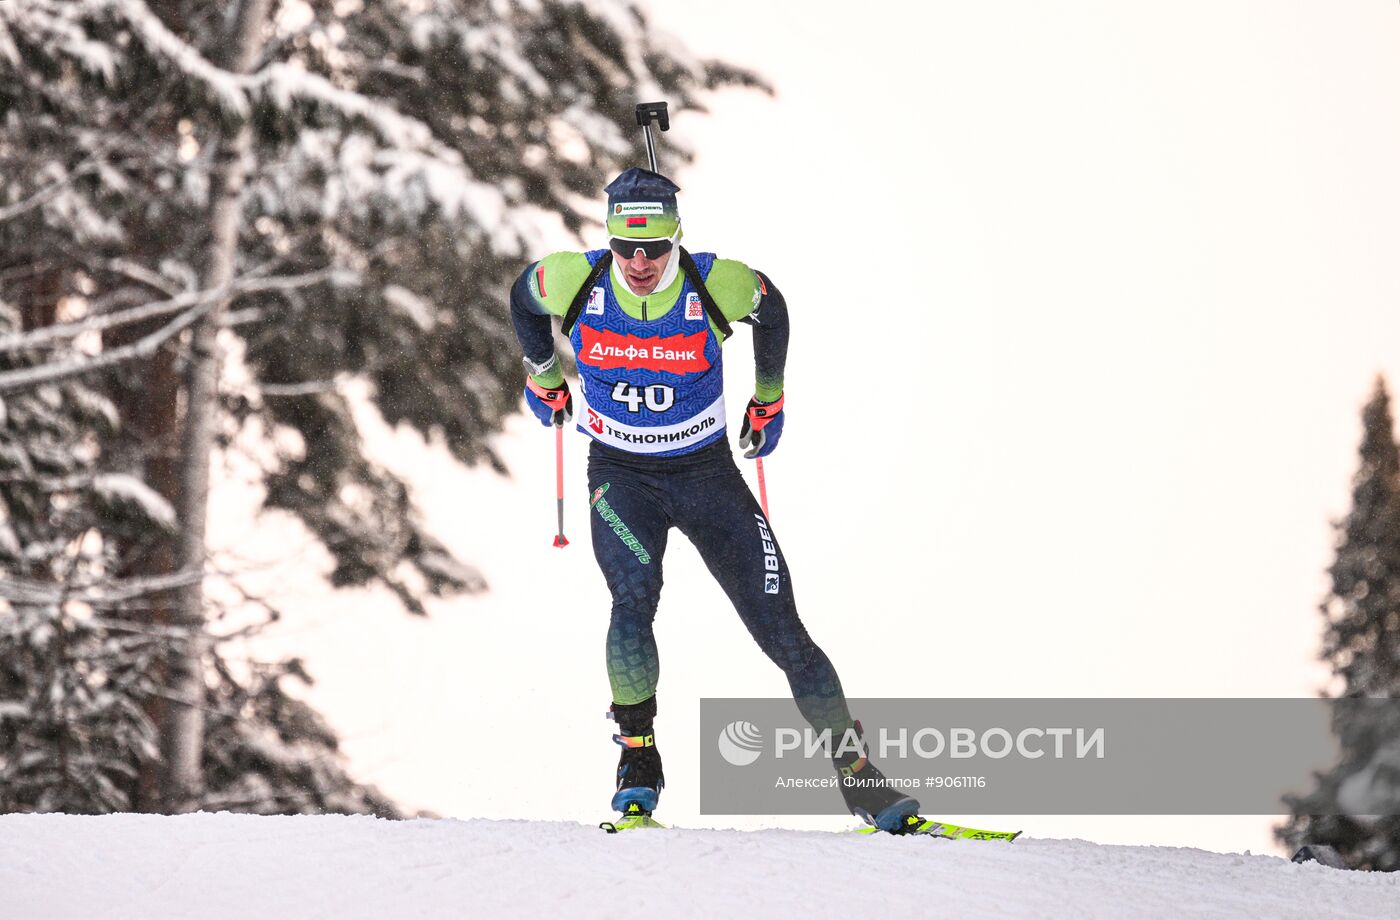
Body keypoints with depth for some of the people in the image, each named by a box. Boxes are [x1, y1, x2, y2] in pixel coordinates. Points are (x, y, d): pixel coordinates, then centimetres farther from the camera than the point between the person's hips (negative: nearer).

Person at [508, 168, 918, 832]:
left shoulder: (717, 286, -20)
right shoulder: (575, 282, -18)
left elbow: (771, 310, 4)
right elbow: (522, 299, 7)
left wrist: (767, 399, 15)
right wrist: (544, 375, 21)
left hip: (707, 472, 0)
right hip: (622, 476, 0)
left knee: (782, 631, -4)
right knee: (634, 598, -28)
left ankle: (859, 777, 7)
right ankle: (637, 762, -13)